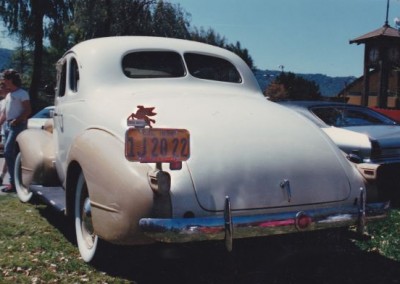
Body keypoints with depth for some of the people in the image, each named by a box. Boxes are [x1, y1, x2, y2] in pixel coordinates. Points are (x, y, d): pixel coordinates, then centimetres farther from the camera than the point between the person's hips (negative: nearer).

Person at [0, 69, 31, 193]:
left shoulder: (22, 93, -6)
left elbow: (28, 110, -13)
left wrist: (16, 121, -21)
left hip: (17, 125, -9)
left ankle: (13, 183, -15)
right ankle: (15, 180, 14)